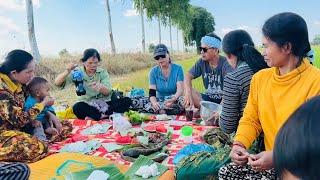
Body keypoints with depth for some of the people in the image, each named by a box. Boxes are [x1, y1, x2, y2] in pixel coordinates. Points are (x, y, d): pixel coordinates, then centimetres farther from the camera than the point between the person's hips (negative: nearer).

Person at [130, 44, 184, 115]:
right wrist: (154, 102, -30)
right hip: (159, 100, 2)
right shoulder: (154, 71, 2)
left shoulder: (177, 69, -4)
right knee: (133, 102, -21)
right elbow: (152, 93, -6)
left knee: (183, 101, -39)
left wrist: (172, 99, -39)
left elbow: (180, 90, -16)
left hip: (174, 100, -2)